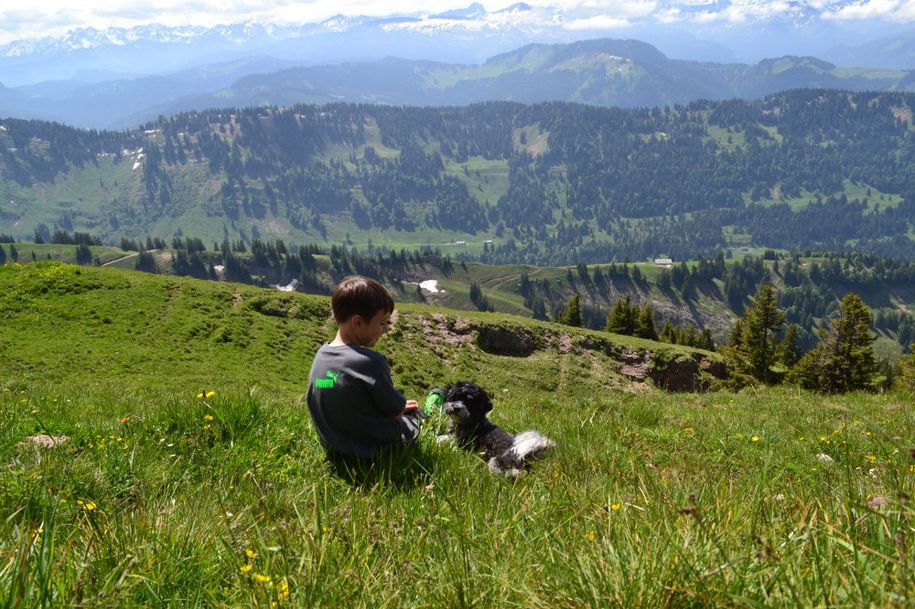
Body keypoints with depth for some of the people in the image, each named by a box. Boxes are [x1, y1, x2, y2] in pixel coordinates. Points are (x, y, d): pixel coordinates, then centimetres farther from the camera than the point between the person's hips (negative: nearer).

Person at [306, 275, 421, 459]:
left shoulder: (320, 355, -6)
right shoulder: (370, 361, -28)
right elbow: (396, 412, -15)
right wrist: (401, 407, 9)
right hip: (376, 450, -6)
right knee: (413, 412, 24)